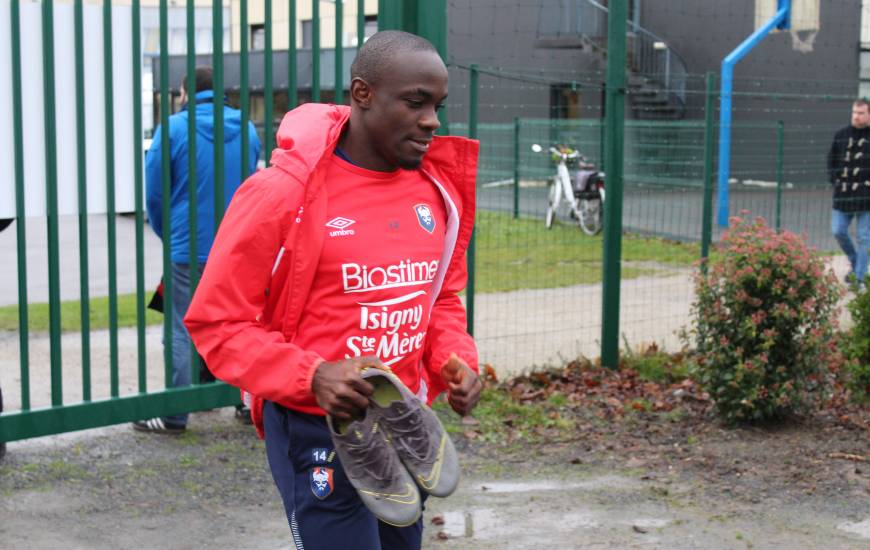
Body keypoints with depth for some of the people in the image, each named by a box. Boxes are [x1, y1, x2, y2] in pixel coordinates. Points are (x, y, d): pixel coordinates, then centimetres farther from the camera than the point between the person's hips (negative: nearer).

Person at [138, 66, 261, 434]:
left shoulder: (174, 128, -8)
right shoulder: (246, 129, 6)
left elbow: (154, 192, -3)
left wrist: (167, 233, 13)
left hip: (188, 248, -4)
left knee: (183, 331, 1)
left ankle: (174, 415, 4)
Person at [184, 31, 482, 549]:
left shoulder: (439, 192, 2)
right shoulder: (282, 194, -16)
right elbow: (218, 321, -13)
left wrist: (455, 360, -4)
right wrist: (311, 377, -26)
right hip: (317, 428, -6)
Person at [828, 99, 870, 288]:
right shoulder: (841, 135, 5)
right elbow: (831, 159, 15)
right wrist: (835, 180, 5)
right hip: (843, 194, 3)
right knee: (838, 231, 2)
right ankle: (855, 263, 27)